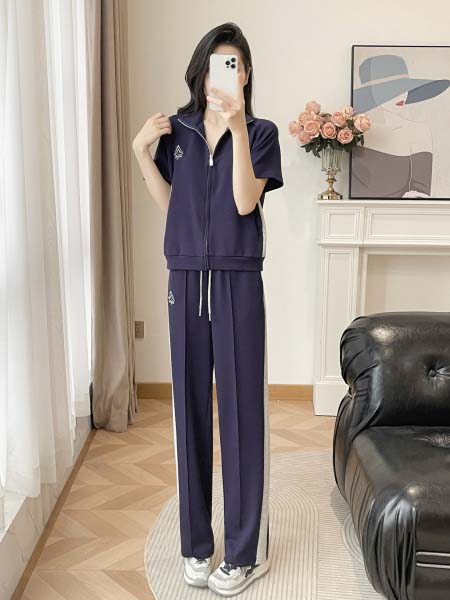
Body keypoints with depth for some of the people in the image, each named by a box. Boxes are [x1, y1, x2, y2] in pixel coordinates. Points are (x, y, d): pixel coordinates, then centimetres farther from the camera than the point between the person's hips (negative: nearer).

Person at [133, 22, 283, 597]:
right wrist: (140, 151, 1)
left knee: (242, 409, 0)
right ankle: (196, 544, 22)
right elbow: (168, 204, 12)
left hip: (238, 283, -3)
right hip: (185, 281, 3)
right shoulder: (177, 129, 11)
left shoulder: (261, 132, 1)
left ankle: (245, 551, 15)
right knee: (190, 408, 7)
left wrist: (237, 125, -19)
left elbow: (245, 201, -12)